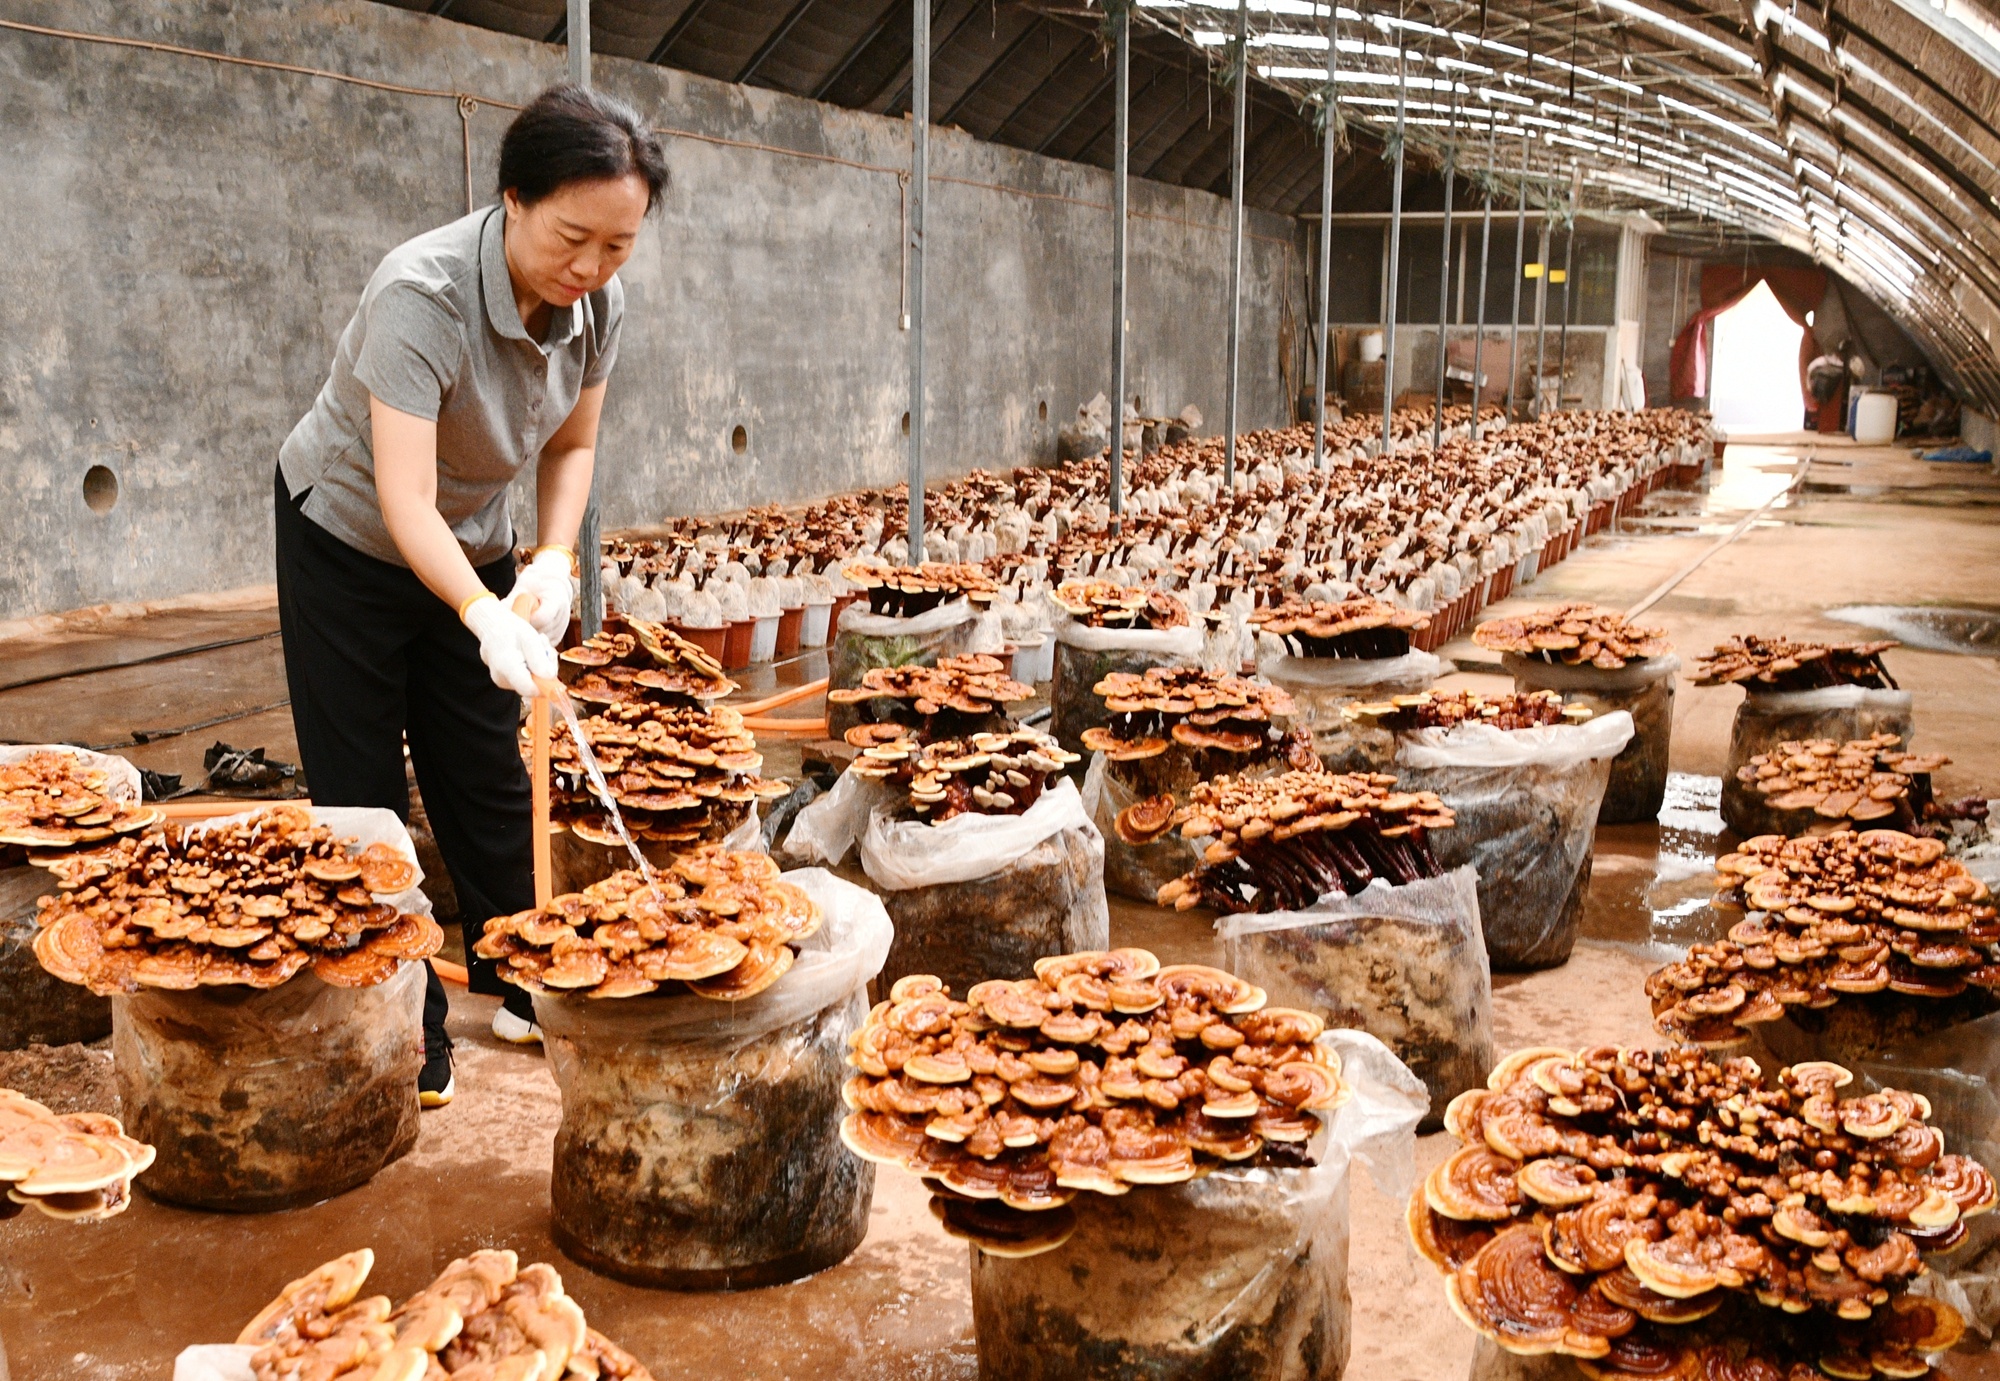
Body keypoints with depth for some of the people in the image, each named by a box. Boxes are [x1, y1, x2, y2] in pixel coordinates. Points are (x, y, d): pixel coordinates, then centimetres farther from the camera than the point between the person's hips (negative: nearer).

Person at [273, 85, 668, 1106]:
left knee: (487, 775, 11)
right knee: (361, 792, 0)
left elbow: (572, 445, -2)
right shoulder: (423, 294, -35)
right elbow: (405, 500, -39)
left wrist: (553, 561, -18)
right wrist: (485, 616, -52)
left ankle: (525, 990, 23)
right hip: (348, 537, -5)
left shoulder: (596, 302, -16)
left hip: (472, 542, 5)